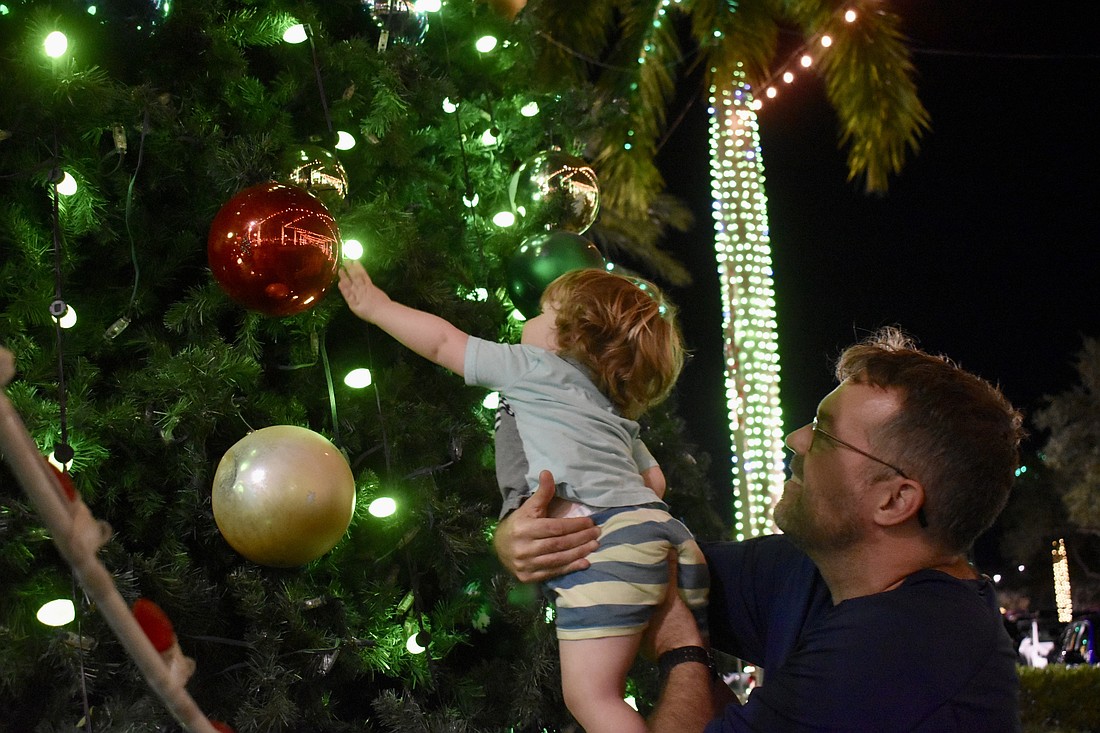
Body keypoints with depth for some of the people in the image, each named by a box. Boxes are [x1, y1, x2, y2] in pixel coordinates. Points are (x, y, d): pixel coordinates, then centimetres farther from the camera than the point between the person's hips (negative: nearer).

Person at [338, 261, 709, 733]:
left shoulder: (536, 368, 12)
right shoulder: (619, 414, 33)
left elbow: (442, 342, 17)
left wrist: (375, 306, 29)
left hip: (609, 538, -8)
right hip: (670, 535, 9)